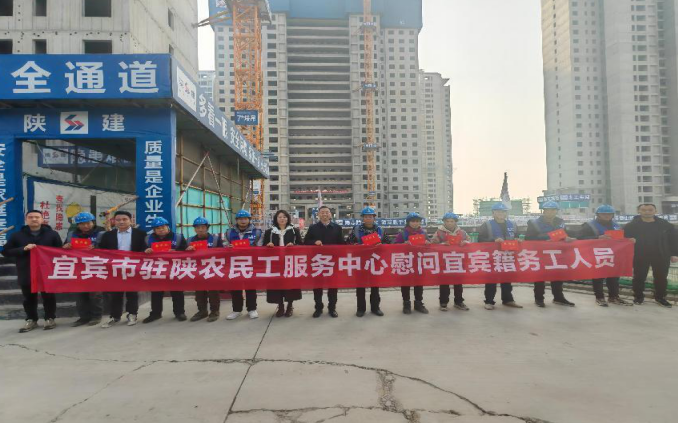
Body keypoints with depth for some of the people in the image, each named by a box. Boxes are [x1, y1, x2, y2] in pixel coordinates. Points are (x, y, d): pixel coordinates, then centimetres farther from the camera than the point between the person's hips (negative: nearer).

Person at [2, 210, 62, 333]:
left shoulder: (52, 234, 2)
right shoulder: (17, 235, 5)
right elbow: (6, 252, 2)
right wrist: (23, 249, -14)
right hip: (26, 273, 2)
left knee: (48, 296, 6)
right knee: (29, 298, 10)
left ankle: (50, 319, 18)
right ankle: (31, 320, 23)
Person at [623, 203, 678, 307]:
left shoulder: (665, 225, 1)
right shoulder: (631, 226, -6)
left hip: (661, 257, 2)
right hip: (639, 257, -2)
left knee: (661, 278, 11)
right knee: (639, 278, 7)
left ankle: (660, 298, 28)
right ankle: (638, 297, 23)